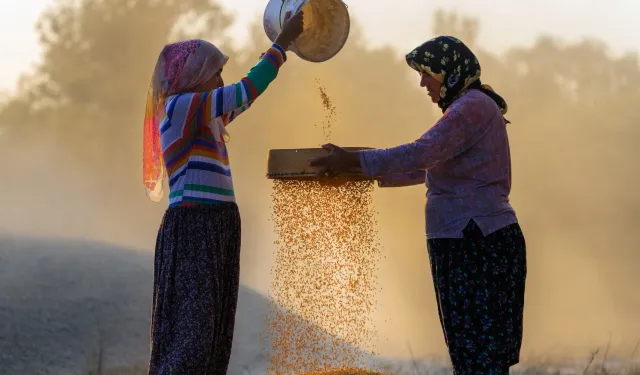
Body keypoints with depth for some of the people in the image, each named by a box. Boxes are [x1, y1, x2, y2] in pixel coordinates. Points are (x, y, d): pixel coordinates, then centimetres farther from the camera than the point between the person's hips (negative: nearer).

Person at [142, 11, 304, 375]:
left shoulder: (201, 117, 18)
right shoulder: (179, 107, -9)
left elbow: (243, 98, 32)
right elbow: (246, 91, -14)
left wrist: (282, 46, 31)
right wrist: (283, 43, -7)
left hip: (216, 228, 10)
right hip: (194, 228, -10)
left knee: (214, 333, 6)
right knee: (191, 331, -15)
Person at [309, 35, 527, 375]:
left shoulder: (473, 107, -13)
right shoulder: (472, 108, 20)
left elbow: (420, 154, -24)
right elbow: (428, 167, 25)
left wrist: (354, 161, -21)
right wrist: (371, 176, 19)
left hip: (477, 245, -10)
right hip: (474, 242, 10)